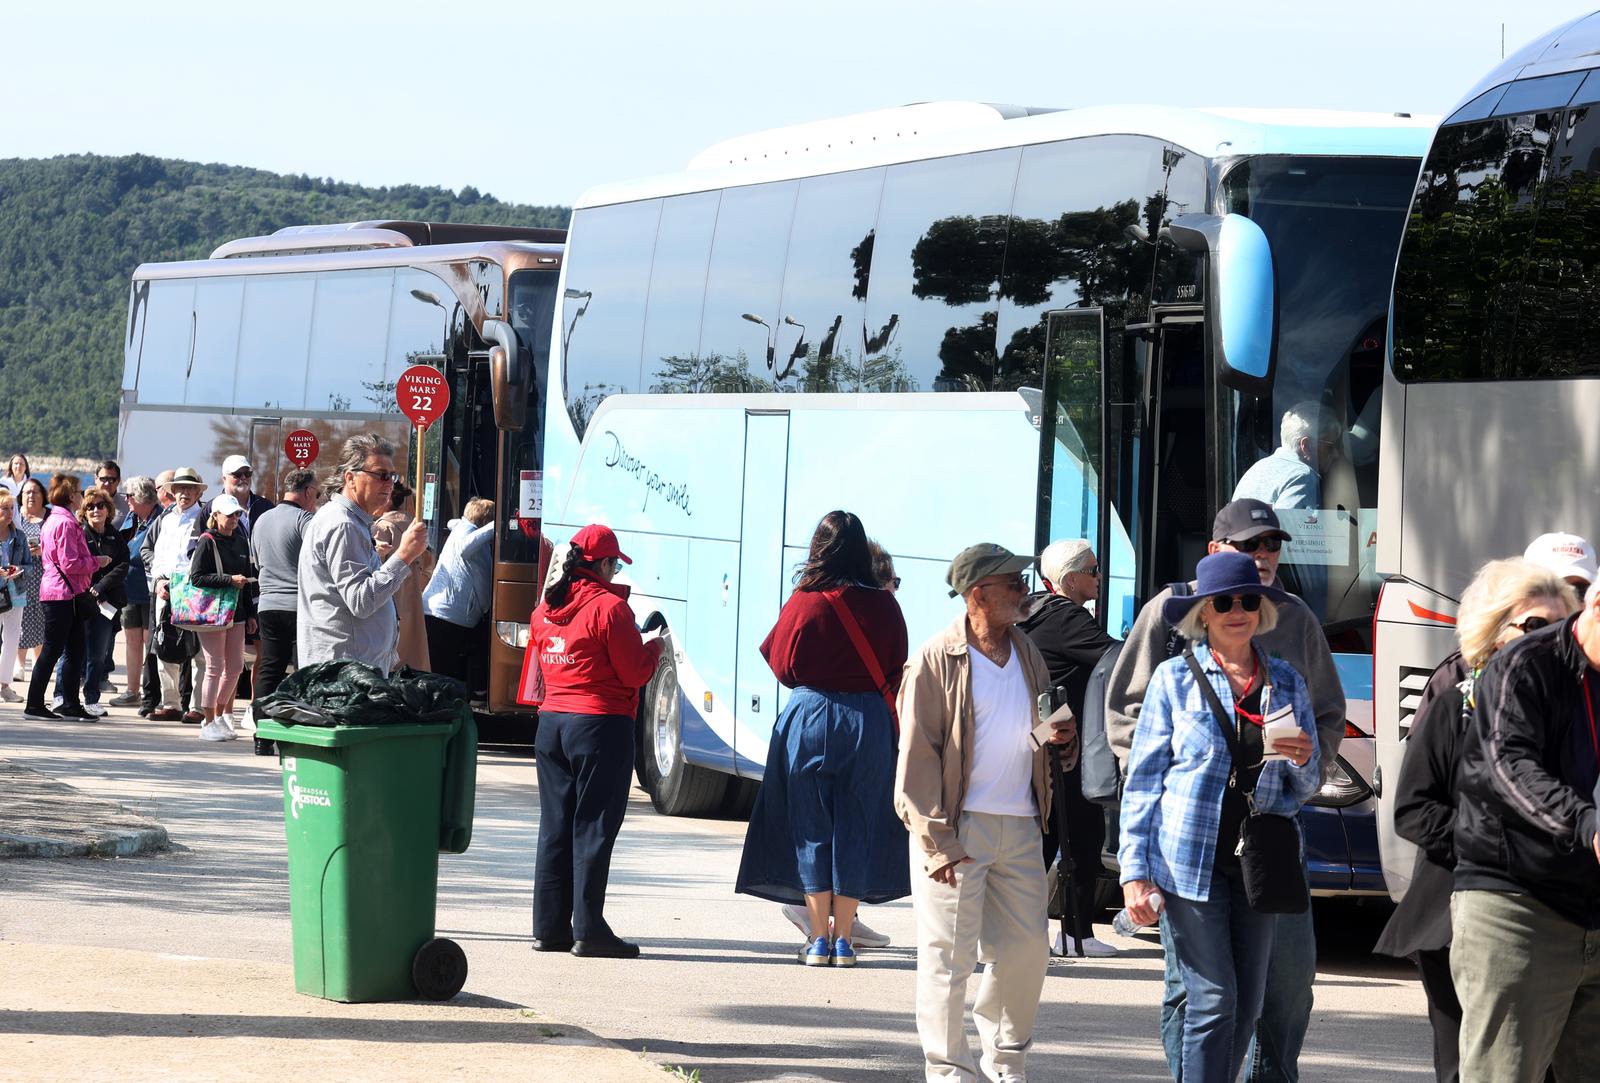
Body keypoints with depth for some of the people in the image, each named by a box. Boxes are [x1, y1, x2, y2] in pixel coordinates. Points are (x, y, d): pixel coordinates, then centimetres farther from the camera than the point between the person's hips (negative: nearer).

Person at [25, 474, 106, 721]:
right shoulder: (66, 523, -15)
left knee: (75, 651, 11)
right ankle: (34, 705, 0)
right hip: (62, 594, -10)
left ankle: (71, 704, 14)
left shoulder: (52, 520, 16)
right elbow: (70, 563, -20)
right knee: (52, 650, -5)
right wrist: (97, 561, -7)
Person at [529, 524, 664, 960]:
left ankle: (549, 926, 12)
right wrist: (654, 648, 7)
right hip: (601, 724, -7)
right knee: (593, 826, -3)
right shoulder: (610, 607, -13)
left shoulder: (546, 608, 9)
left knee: (555, 825, 10)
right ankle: (588, 930, -3)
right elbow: (635, 672, -11)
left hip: (551, 722, 7)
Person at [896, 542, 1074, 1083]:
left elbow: (1042, 728, 24)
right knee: (950, 955, -2)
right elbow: (917, 755, -10)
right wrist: (939, 842, -16)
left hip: (1020, 827, 6)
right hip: (958, 828, -6)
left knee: (1027, 947, 10)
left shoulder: (1027, 653, 11)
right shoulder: (937, 659, -8)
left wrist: (1065, 737, -2)